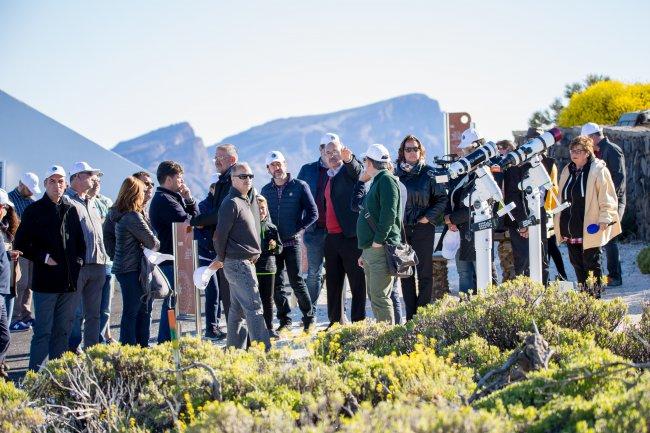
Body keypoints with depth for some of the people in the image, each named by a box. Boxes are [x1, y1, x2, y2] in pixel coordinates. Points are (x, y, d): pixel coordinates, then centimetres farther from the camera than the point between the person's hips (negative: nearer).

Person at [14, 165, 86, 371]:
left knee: (63, 330, 10)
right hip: (45, 281, -5)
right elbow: (20, 244, -2)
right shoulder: (34, 211, -1)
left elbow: (80, 242, 20)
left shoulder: (71, 210, 12)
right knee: (43, 331, -4)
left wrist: (79, 260, 3)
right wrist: (43, 258, -9)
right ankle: (35, 372, 0)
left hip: (70, 281, 5)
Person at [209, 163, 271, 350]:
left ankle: (234, 349, 18)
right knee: (254, 308, -12)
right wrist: (221, 259, 0)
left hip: (247, 262, 9)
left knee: (238, 309, 12)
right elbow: (220, 233, -13)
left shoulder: (249, 199, 16)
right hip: (238, 263, -9)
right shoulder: (231, 203, -13)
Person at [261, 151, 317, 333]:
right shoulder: (266, 190, 11)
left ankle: (309, 318, 5)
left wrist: (296, 230, -9)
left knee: (296, 280, -9)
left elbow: (313, 213, -1)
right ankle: (284, 321, 14)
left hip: (292, 242, -4)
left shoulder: (299, 186, -1)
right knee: (276, 283, 4)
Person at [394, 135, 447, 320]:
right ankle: (411, 316, 10)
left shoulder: (428, 173, 1)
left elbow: (442, 198, 0)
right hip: (401, 229, 3)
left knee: (425, 272, 0)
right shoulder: (395, 174, 7)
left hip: (423, 228, -3)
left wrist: (428, 217, -8)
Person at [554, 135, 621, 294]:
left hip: (589, 227, -7)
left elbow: (607, 197, -8)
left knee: (591, 262, -2)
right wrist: (559, 223, 19)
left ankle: (595, 293, 6)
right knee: (576, 263, 10)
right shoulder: (567, 171, 14)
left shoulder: (598, 170, -7)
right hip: (570, 229, 7)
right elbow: (562, 198, 21)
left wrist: (604, 218, -15)